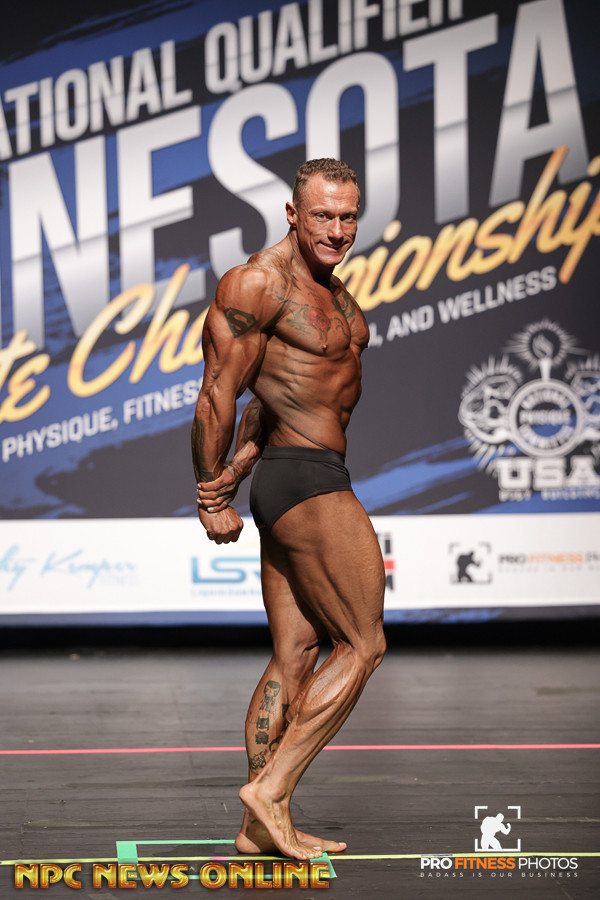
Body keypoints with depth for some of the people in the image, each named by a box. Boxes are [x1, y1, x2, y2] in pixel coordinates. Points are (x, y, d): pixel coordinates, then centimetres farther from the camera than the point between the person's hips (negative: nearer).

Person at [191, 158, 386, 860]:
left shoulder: (329, 287, 16)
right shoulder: (257, 283, -13)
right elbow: (218, 394, -13)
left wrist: (235, 471, 4)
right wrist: (212, 499, -9)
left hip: (290, 482, 9)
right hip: (306, 481, -9)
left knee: (295, 658, 9)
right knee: (363, 645, -4)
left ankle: (260, 828, 14)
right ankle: (268, 792, 0)